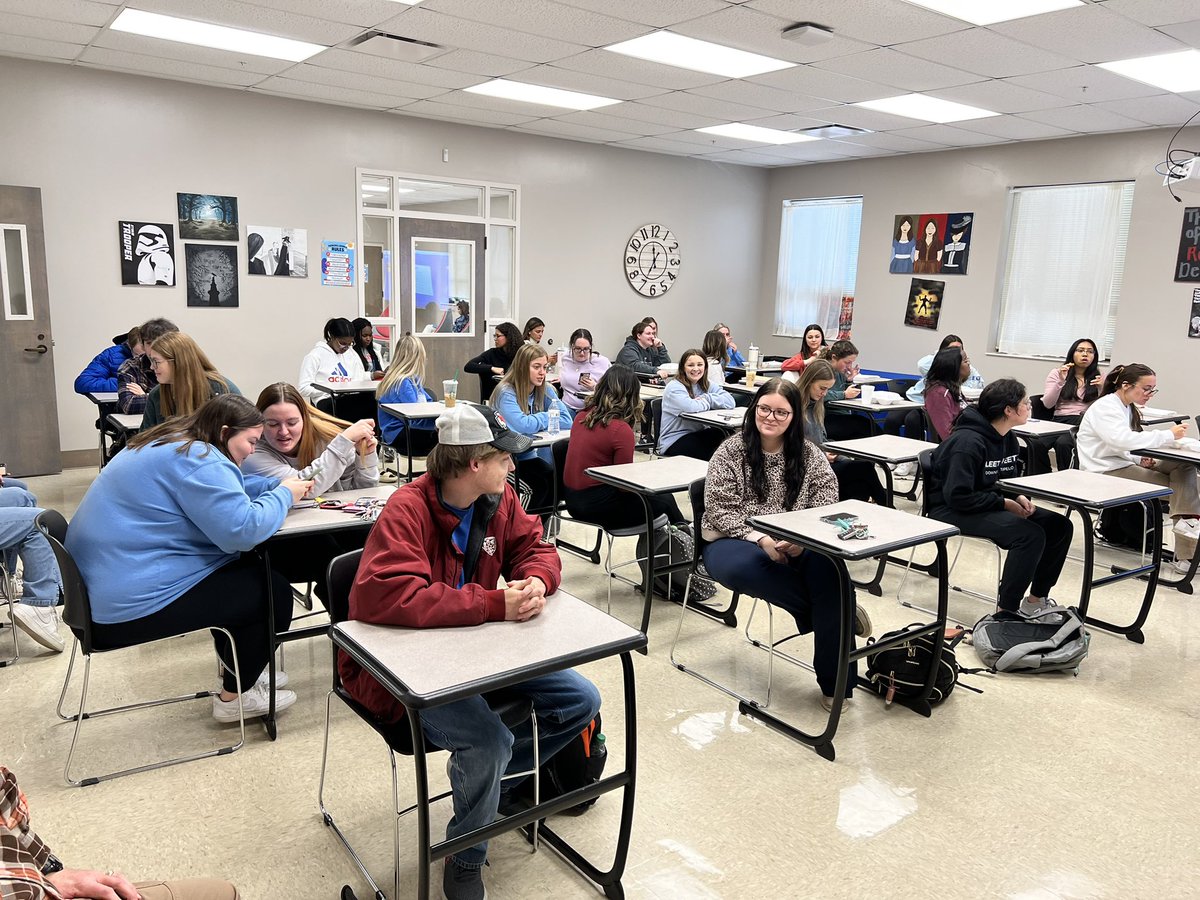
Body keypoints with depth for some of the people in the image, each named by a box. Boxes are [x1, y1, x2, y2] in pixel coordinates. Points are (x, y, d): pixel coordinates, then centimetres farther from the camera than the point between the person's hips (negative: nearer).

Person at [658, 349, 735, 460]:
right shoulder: (674, 387, -10)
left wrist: (706, 398, -15)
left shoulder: (707, 385, 10)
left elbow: (730, 402, -6)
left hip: (698, 434, 6)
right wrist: (707, 403, -9)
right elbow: (689, 408, -29)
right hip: (674, 441, -6)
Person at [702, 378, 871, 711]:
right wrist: (760, 539, -22)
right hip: (735, 542, -1)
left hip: (795, 546, 2)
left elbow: (826, 506, -1)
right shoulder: (730, 452, 0)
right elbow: (720, 510, -7)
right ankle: (837, 611, -21)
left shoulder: (809, 455, 7)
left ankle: (835, 681, -22)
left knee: (828, 562, -32)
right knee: (740, 567, -39)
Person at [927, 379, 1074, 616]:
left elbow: (1010, 479, 20)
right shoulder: (968, 442, -23)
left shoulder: (1008, 438, 6)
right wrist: (1004, 503, -20)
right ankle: (1006, 610, -18)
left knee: (1059, 525, -1)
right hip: (952, 511, -10)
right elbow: (958, 497, -26)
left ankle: (1036, 598, 12)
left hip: (989, 505, 10)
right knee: (1030, 534, -28)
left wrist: (1019, 497, -3)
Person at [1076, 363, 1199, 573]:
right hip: (1104, 473, -8)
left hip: (1123, 464, 8)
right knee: (1177, 484, -17)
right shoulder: (1105, 407, -12)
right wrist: (1169, 435, -22)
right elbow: (1123, 439, -28)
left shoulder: (1127, 408, 17)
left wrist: (1141, 459, -2)